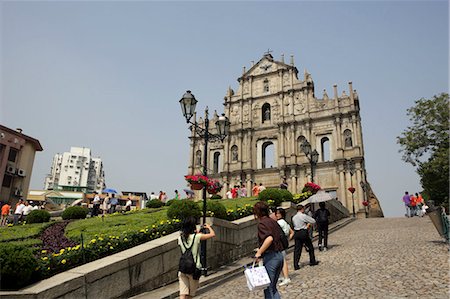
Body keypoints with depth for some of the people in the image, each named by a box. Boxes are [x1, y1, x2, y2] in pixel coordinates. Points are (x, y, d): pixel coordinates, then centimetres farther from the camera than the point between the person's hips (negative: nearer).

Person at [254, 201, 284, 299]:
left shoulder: (262, 223, -13)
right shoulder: (273, 221, 11)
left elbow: (269, 238, -29)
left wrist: (259, 253, -20)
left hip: (270, 257, -8)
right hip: (279, 255, 8)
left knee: (268, 288, 5)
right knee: (273, 287, 19)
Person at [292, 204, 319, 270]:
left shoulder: (294, 217, 8)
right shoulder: (304, 216, -11)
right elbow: (313, 221, -5)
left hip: (296, 233, 5)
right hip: (303, 232, -5)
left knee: (297, 249, 5)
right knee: (310, 247, 16)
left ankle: (296, 265, 1)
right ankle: (312, 261, 28)